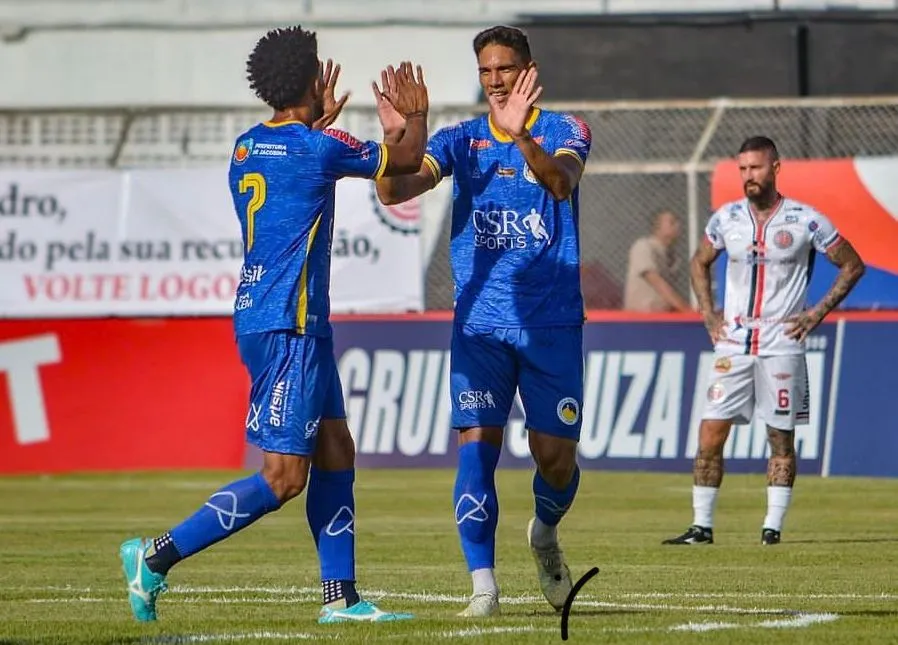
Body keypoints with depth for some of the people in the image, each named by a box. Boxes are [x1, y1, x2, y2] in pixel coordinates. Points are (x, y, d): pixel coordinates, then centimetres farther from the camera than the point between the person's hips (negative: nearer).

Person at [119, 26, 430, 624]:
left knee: (336, 452, 12)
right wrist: (417, 113, 21)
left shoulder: (248, 147, 10)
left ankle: (341, 595, 12)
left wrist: (320, 122, 45)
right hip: (287, 327, -9)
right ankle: (157, 556, -10)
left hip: (299, 326, 9)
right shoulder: (317, 148, -13)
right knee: (283, 476, -9)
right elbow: (406, 160, 2)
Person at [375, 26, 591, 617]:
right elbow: (395, 192, -9)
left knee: (556, 458, 1)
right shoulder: (462, 140, 6)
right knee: (477, 445, -12)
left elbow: (563, 183, -24)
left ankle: (545, 534, 33)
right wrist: (394, 137, -29)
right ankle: (483, 583, -11)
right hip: (480, 322, 1)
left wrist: (522, 137, -42)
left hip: (553, 321, -1)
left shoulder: (563, 130, -1)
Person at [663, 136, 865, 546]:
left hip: (781, 343, -3)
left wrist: (817, 313, -3)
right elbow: (700, 263, 23)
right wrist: (708, 314, 10)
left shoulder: (805, 221, -5)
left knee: (781, 439, 0)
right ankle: (702, 526, 1)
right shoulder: (726, 218, 5)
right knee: (710, 434, -4)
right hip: (732, 343, 3)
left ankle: (773, 526, 6)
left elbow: (853, 266, 4)